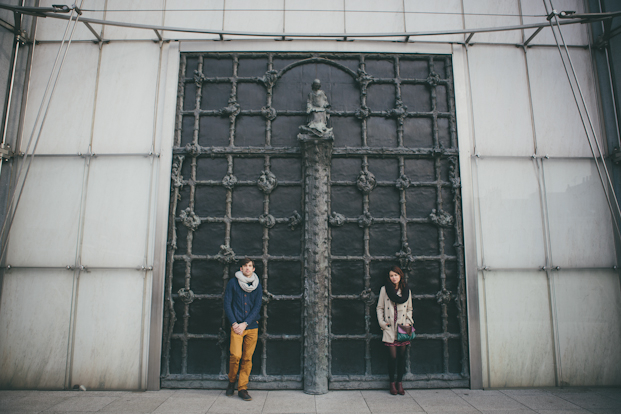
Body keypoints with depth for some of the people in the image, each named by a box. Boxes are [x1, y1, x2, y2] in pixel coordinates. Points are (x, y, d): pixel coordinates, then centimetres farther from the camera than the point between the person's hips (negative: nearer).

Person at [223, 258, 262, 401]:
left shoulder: (257, 285, 8)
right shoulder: (233, 283, 4)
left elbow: (257, 307, 3)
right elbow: (227, 304, 2)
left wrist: (245, 324, -8)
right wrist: (234, 323, -8)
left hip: (252, 326, 2)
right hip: (237, 326, -2)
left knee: (247, 358, 2)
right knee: (236, 355, -12)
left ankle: (242, 388, 15)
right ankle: (231, 381, 15)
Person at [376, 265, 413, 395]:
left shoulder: (406, 291, 9)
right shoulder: (384, 289, 3)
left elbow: (409, 309, 16)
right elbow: (380, 308, 5)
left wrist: (408, 322, 2)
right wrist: (381, 322, -4)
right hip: (390, 328, -2)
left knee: (401, 355, 5)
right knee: (393, 356, -4)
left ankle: (399, 382, 20)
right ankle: (392, 382, 13)